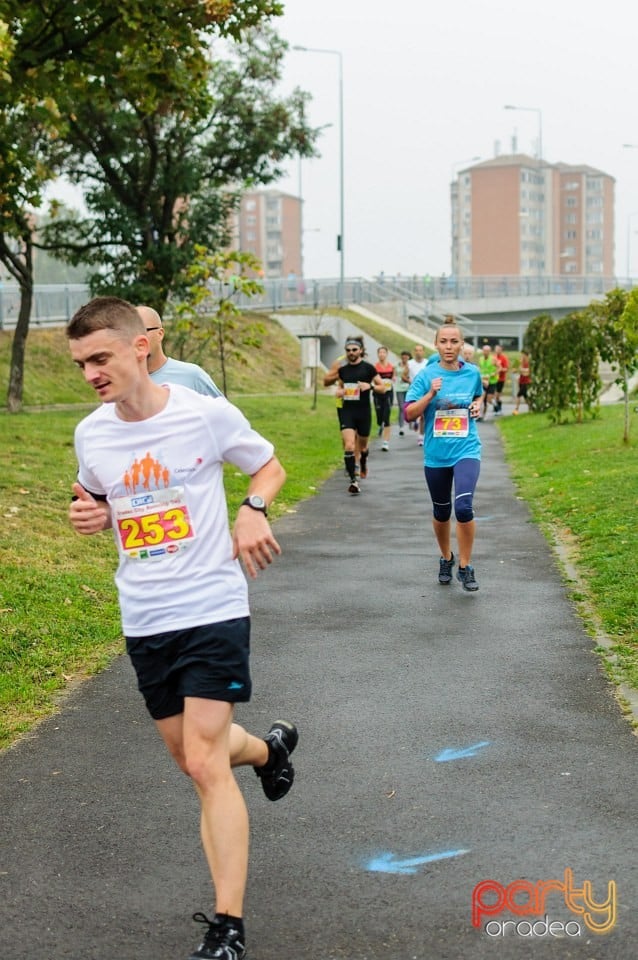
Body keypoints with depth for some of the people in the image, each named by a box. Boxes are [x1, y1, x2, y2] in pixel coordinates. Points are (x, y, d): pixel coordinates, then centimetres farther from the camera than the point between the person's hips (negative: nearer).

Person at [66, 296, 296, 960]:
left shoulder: (208, 414, -11)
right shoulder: (91, 434, 0)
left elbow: (269, 467, 6)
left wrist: (253, 510, -15)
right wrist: (87, 516, -6)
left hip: (212, 608, -5)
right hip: (143, 620, 5)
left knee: (205, 765, -13)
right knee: (192, 757, 16)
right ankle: (271, 746, 50)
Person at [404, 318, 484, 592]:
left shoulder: (472, 373, 2)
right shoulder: (425, 376, -4)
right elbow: (409, 414, -8)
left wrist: (477, 406, 1)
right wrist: (430, 394, -21)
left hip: (466, 450, -1)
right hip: (436, 454, 1)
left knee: (463, 506, -19)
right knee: (441, 512, 13)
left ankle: (465, 567, -4)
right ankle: (446, 559, 39)